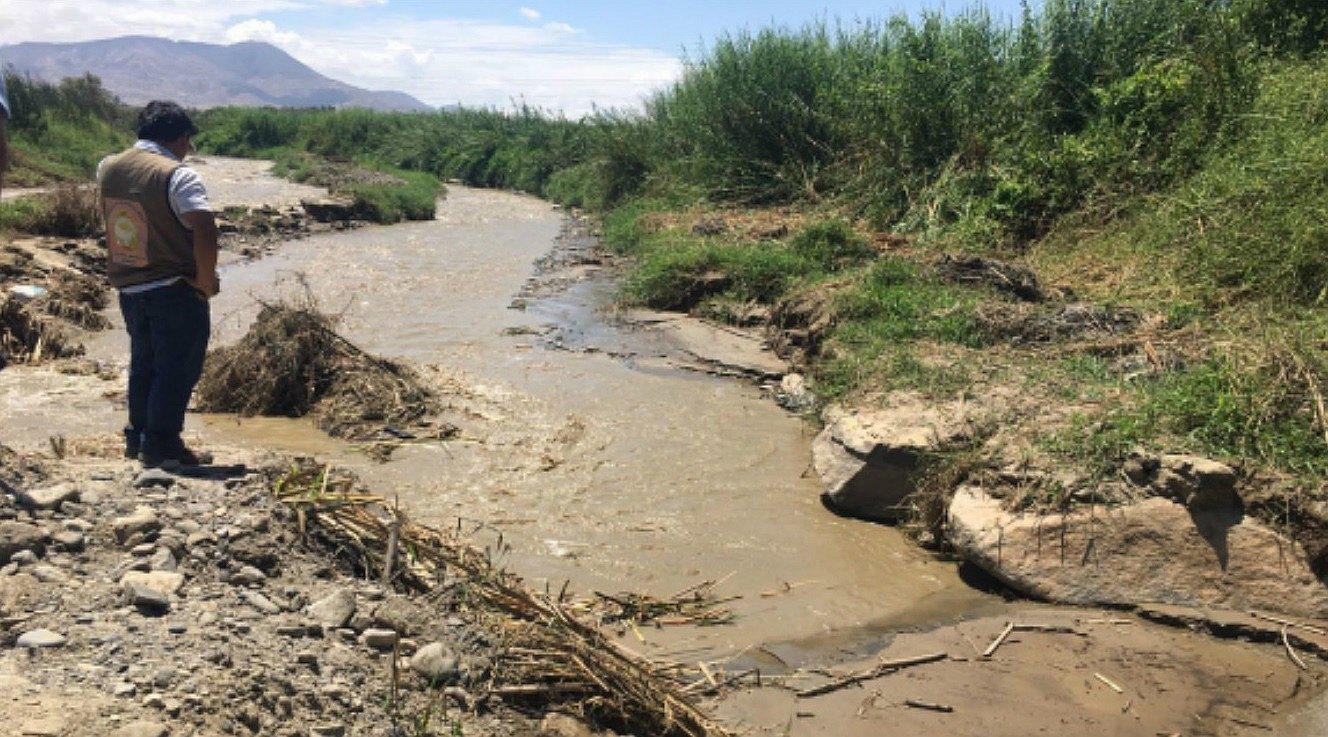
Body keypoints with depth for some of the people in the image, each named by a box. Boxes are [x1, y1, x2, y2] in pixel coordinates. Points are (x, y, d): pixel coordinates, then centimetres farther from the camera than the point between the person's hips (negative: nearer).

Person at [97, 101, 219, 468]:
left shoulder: (107, 169, 6)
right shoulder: (179, 176, -18)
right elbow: (204, 230, -28)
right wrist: (207, 281, -17)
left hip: (127, 285, 7)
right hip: (174, 290, -7)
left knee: (143, 363, 20)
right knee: (177, 368, 3)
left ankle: (138, 436, 27)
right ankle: (161, 444, 7)